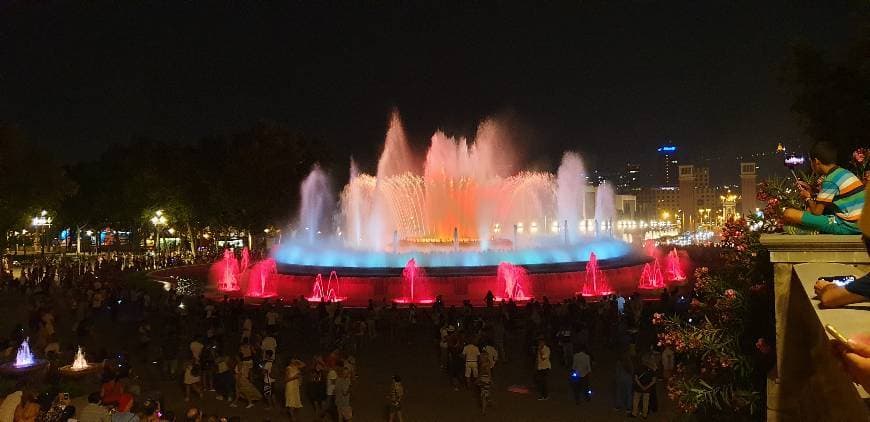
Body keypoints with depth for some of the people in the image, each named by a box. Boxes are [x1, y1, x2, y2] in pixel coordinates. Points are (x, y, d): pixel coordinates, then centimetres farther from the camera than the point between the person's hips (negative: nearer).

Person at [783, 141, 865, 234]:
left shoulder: (830, 180, -13)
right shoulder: (845, 173, 14)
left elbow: (817, 212, -11)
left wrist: (808, 198, 9)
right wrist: (812, 192, 20)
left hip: (846, 226, -10)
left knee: (788, 214, -19)